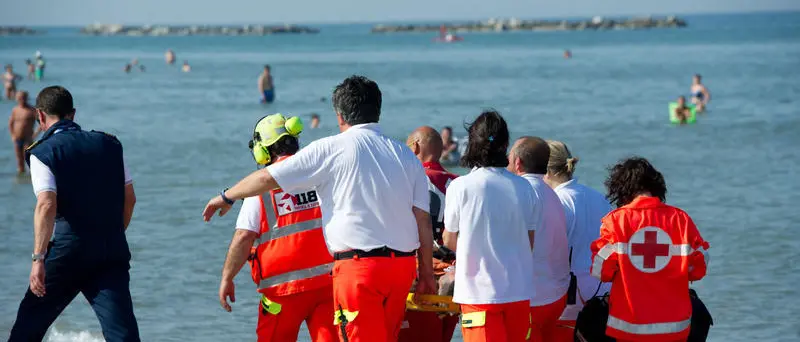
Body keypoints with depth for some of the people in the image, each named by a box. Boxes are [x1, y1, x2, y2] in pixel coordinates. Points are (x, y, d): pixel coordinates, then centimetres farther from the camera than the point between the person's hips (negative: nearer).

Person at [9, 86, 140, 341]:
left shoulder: (42, 153, -3)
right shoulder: (109, 145, 11)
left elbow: (47, 205, -16)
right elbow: (129, 198, 14)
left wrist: (38, 258, -19)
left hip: (67, 253, -3)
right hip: (113, 251, 3)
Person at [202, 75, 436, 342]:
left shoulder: (330, 149, -1)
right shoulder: (407, 156, 11)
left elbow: (268, 177, 3)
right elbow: (423, 220, 8)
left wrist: (226, 197, 18)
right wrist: (427, 273, 15)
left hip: (358, 264, -5)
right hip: (403, 264, 5)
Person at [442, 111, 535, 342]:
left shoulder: (460, 187, -9)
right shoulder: (523, 187, 2)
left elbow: (450, 241, 2)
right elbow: (529, 243, 8)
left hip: (479, 291, -4)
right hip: (518, 290, 4)